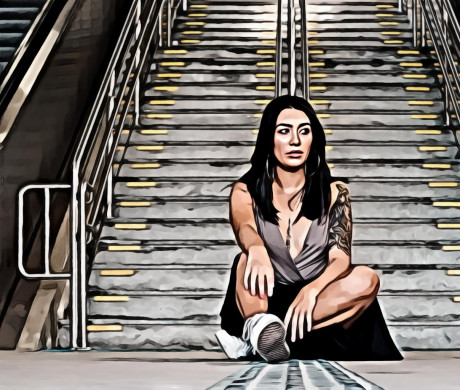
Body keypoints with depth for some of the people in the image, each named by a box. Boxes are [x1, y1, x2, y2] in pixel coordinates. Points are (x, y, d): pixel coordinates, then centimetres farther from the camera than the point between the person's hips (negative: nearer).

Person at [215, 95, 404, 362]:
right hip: (267, 302, -1)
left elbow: (341, 258, -10)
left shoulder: (334, 191, 2)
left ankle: (256, 334, -35)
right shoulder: (246, 191, 1)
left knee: (366, 280, -30)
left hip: (319, 303, 1)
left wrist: (311, 290, -33)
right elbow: (243, 228, -22)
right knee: (247, 261, -29)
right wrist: (256, 248, -48)